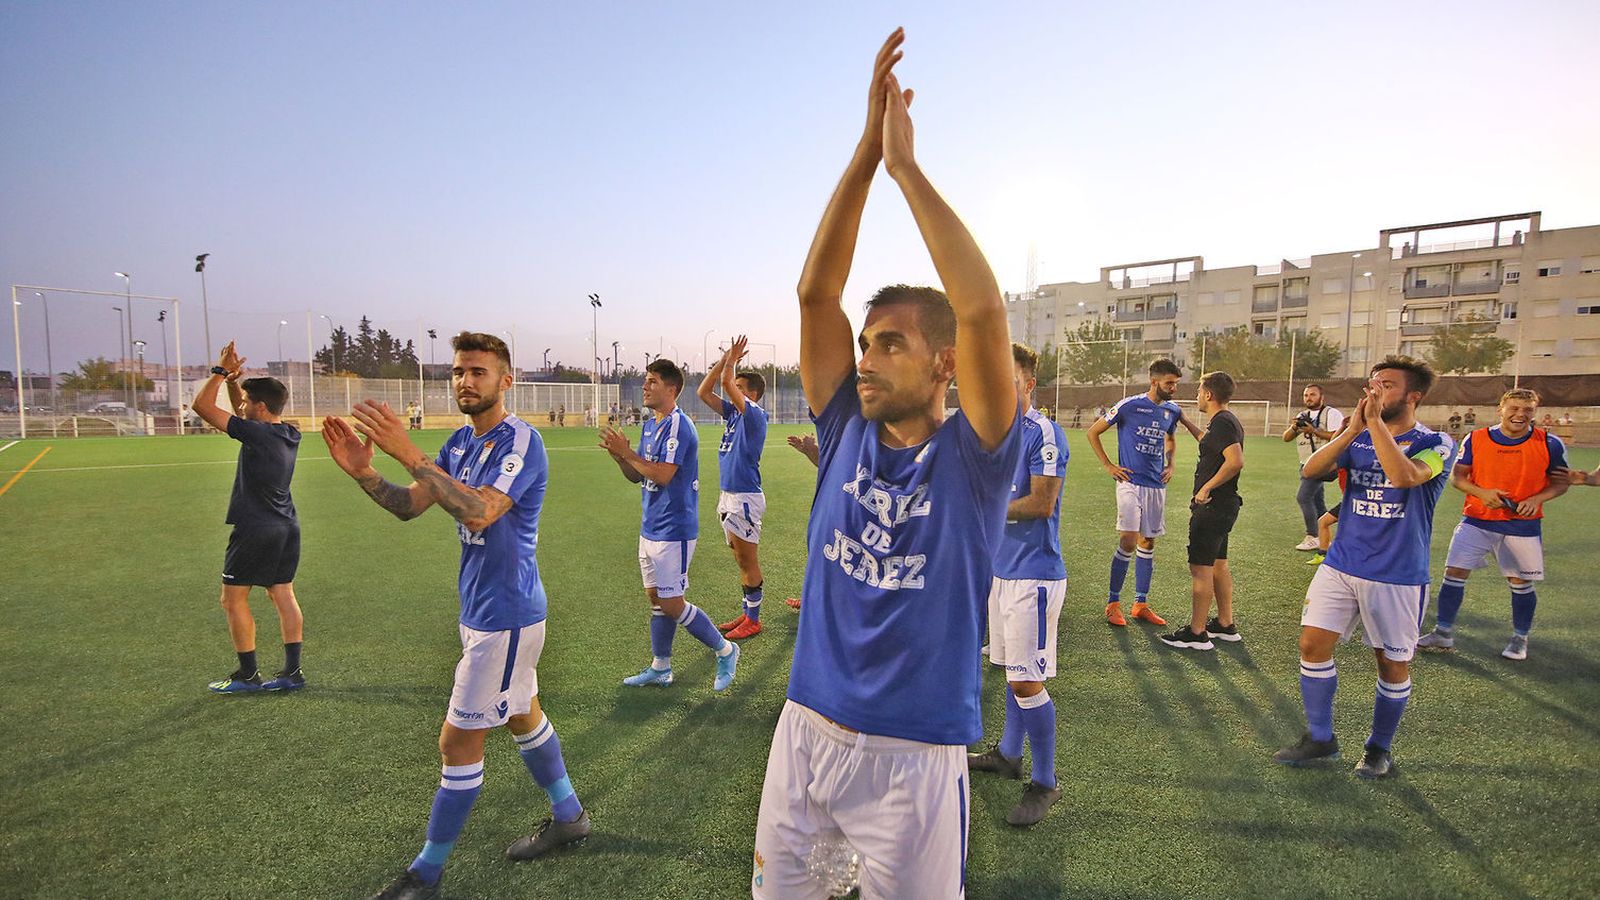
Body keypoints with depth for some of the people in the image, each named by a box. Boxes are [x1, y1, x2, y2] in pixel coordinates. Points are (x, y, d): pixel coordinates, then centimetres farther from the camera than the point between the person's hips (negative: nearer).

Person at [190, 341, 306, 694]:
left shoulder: (256, 434, -18)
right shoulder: (290, 435, 5)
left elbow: (202, 405, -12)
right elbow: (240, 411, 22)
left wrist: (220, 372, -4)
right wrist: (232, 379, 10)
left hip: (256, 530, -8)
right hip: (287, 527, 8)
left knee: (233, 600, 6)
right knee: (283, 596, 10)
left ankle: (247, 675, 12)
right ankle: (292, 671, 12)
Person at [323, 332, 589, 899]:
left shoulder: (520, 441, -20)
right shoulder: (461, 442, 7)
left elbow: (479, 512, -34)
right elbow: (409, 506, 1)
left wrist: (409, 454, -38)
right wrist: (364, 473, -17)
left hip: (505, 614, -9)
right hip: (483, 609, 9)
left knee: (458, 741, 2)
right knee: (521, 715, 21)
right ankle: (568, 817, 40)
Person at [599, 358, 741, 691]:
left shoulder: (678, 425, -17)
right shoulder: (650, 425, 13)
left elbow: (662, 475, -25)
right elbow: (637, 476, 14)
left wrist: (627, 452, -17)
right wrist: (619, 455, -3)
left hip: (673, 531, -9)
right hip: (650, 528, 9)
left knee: (671, 605, -5)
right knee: (656, 599, 15)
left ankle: (725, 649, 13)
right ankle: (660, 668, 28)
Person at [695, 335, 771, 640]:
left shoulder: (755, 415, -14)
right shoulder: (733, 412, 11)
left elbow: (726, 383, -23)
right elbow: (703, 392, 10)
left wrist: (732, 359, -5)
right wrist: (725, 359, 5)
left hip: (745, 498, -9)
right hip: (728, 496, 9)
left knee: (748, 561, 1)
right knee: (741, 560, 16)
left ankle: (753, 620, 11)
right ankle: (747, 612, 27)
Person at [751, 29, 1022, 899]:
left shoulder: (973, 456, -12)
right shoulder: (846, 432, -2)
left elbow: (984, 310, -27)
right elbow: (815, 291, -9)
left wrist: (907, 165, -22)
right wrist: (866, 150, -14)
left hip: (915, 754, -4)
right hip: (803, 731, 5)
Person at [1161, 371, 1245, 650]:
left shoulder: (1221, 422, -18)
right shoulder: (1227, 421, 15)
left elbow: (1236, 461, -31)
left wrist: (1206, 488, -25)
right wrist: (1185, 421, 39)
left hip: (1212, 506, -11)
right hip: (1222, 505, 11)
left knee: (1200, 568, -5)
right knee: (1218, 564, 18)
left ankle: (1196, 633, 1)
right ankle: (1226, 625, 27)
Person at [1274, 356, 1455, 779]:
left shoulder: (1435, 444, -6)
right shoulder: (1357, 439, 7)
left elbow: (1403, 475, -28)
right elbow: (1311, 470, -9)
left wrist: (1374, 421, -25)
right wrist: (1353, 428, -18)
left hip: (1398, 576, -4)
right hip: (1340, 565, 4)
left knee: (1393, 663, 8)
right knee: (1313, 644, 0)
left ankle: (1379, 748, 28)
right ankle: (1319, 737, 16)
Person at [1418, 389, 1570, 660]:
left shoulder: (1549, 444, -4)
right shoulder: (1476, 439, -3)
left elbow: (1561, 481, 4)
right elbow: (1457, 477, 2)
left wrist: (1536, 499, -14)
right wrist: (1482, 493, -16)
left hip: (1523, 524, 0)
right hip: (1476, 520, 0)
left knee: (1521, 582, 7)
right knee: (1454, 572, -5)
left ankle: (1520, 639, 28)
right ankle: (1443, 633, 5)